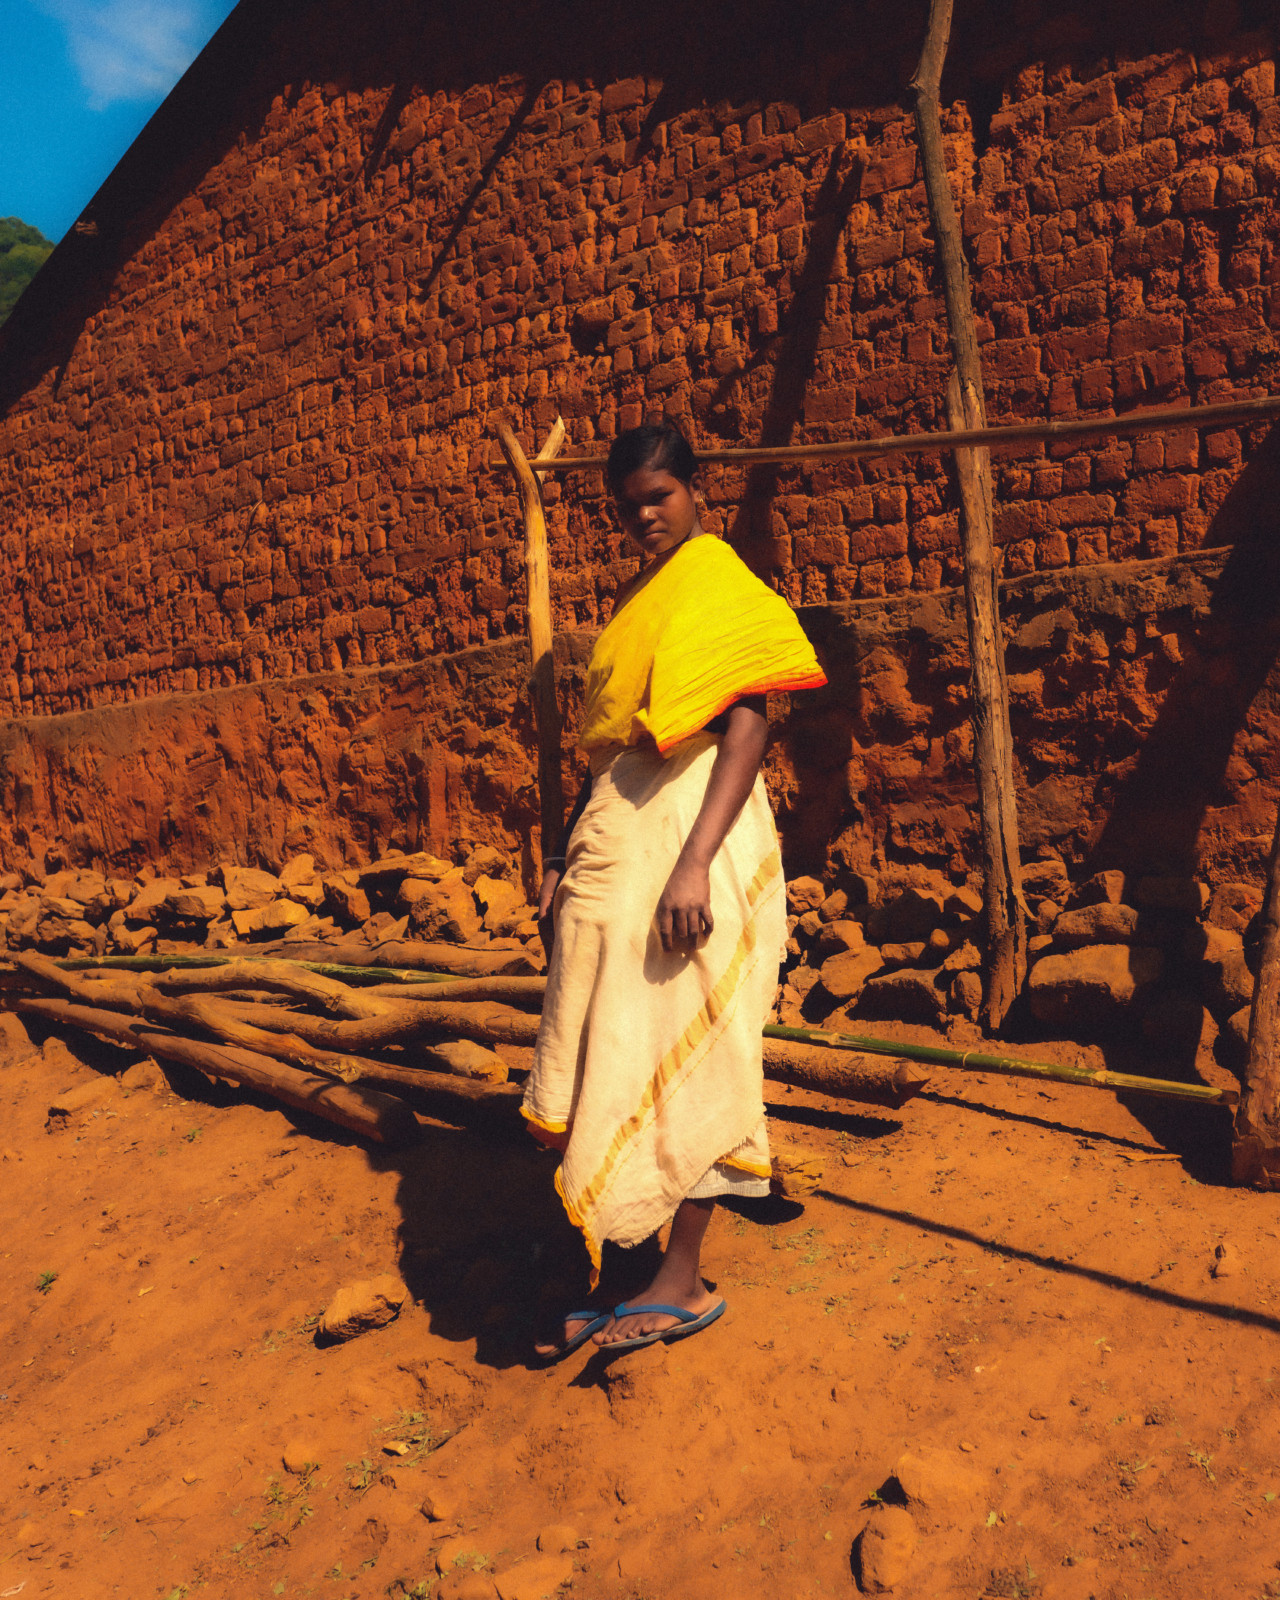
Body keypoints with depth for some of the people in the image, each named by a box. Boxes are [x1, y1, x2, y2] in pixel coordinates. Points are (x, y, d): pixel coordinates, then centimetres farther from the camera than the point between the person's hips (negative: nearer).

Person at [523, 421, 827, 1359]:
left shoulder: (720, 586, -6)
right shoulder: (637, 602, 20)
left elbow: (747, 728, -18)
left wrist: (695, 863, -27)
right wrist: (569, 860, 18)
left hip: (688, 837, -8)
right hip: (618, 841, 8)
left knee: (682, 1062, -1)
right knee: (611, 1063, 11)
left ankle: (682, 1282, 13)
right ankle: (608, 1271, 23)